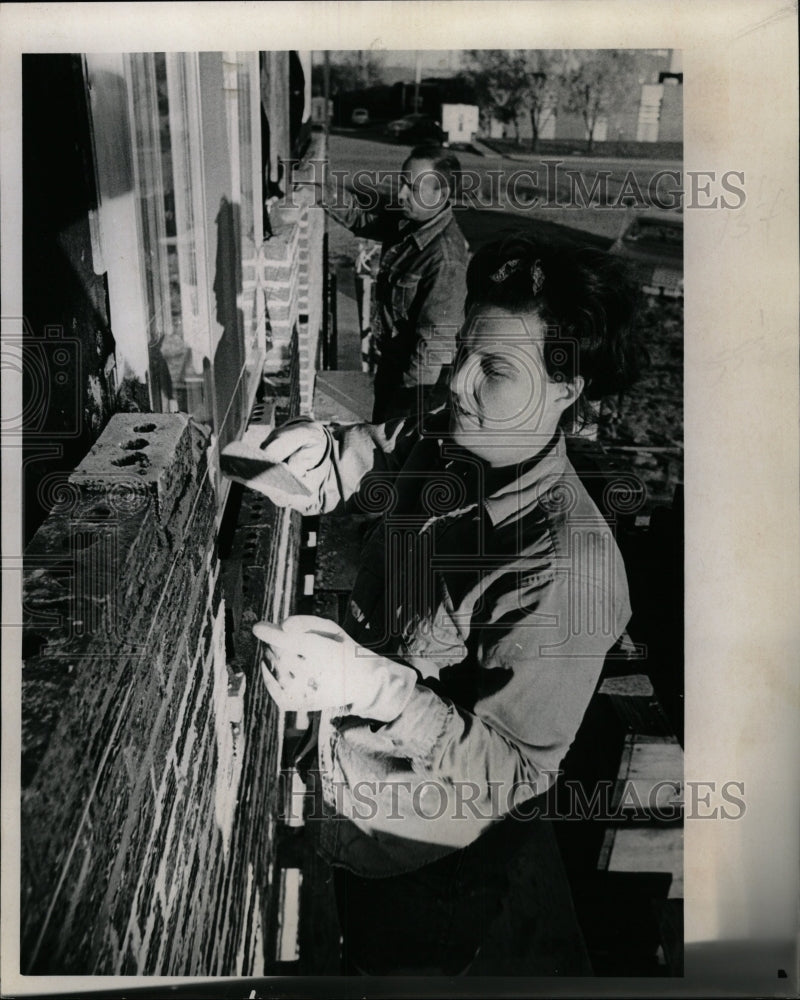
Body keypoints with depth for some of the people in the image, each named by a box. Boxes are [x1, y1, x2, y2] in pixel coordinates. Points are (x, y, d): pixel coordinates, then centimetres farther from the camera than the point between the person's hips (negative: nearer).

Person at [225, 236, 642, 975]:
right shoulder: (439, 446, -14)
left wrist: (371, 687, -45)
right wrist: (320, 452, -15)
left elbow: (513, 772, -31)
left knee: (398, 967, 26)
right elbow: (372, 453, 8)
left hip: (423, 865, -6)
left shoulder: (568, 564, -35)